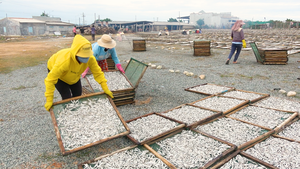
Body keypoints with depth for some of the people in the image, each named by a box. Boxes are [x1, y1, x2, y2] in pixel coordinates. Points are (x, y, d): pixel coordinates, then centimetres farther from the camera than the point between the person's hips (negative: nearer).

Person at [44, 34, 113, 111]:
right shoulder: (64, 61, -47)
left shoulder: (90, 59, -35)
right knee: (67, 97, -11)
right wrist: (49, 100, -38)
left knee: (78, 93, 9)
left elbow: (98, 73, -22)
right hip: (55, 70, -4)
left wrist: (105, 89, -24)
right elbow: (50, 79, -40)